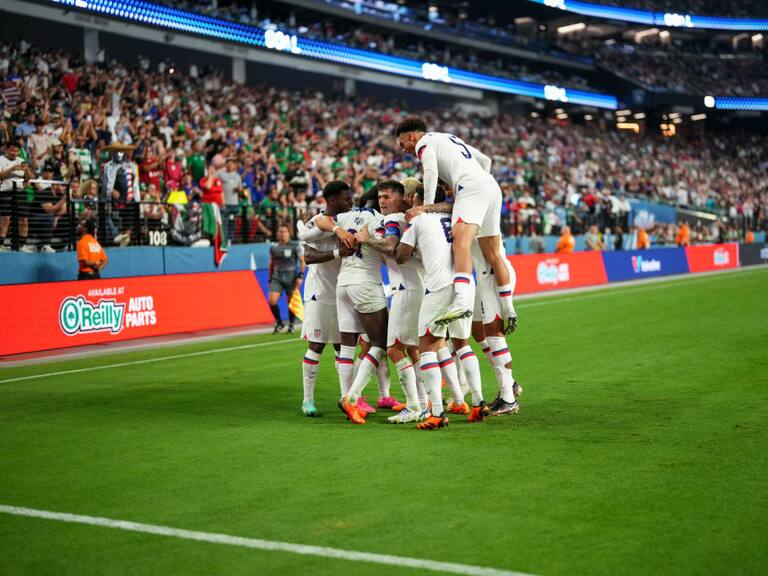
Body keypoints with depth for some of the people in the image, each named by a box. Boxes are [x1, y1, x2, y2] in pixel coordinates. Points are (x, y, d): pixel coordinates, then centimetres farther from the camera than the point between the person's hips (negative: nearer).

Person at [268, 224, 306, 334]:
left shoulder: (295, 246, -3)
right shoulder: (273, 247, 8)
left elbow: (302, 261, -3)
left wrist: (300, 276, -13)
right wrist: (270, 279, 17)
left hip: (291, 277, -3)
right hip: (277, 277, 3)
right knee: (272, 300, -12)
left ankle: (291, 325, 22)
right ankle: (279, 323, 8)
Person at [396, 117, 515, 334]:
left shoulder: (424, 142, 9)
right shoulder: (451, 138, 34)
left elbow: (431, 172, -9)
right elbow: (485, 160, 36)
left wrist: (427, 206, -7)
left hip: (472, 188, -9)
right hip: (493, 187, 9)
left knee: (461, 241, -27)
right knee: (492, 256, 12)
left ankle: (463, 301, -48)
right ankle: (508, 310, 16)